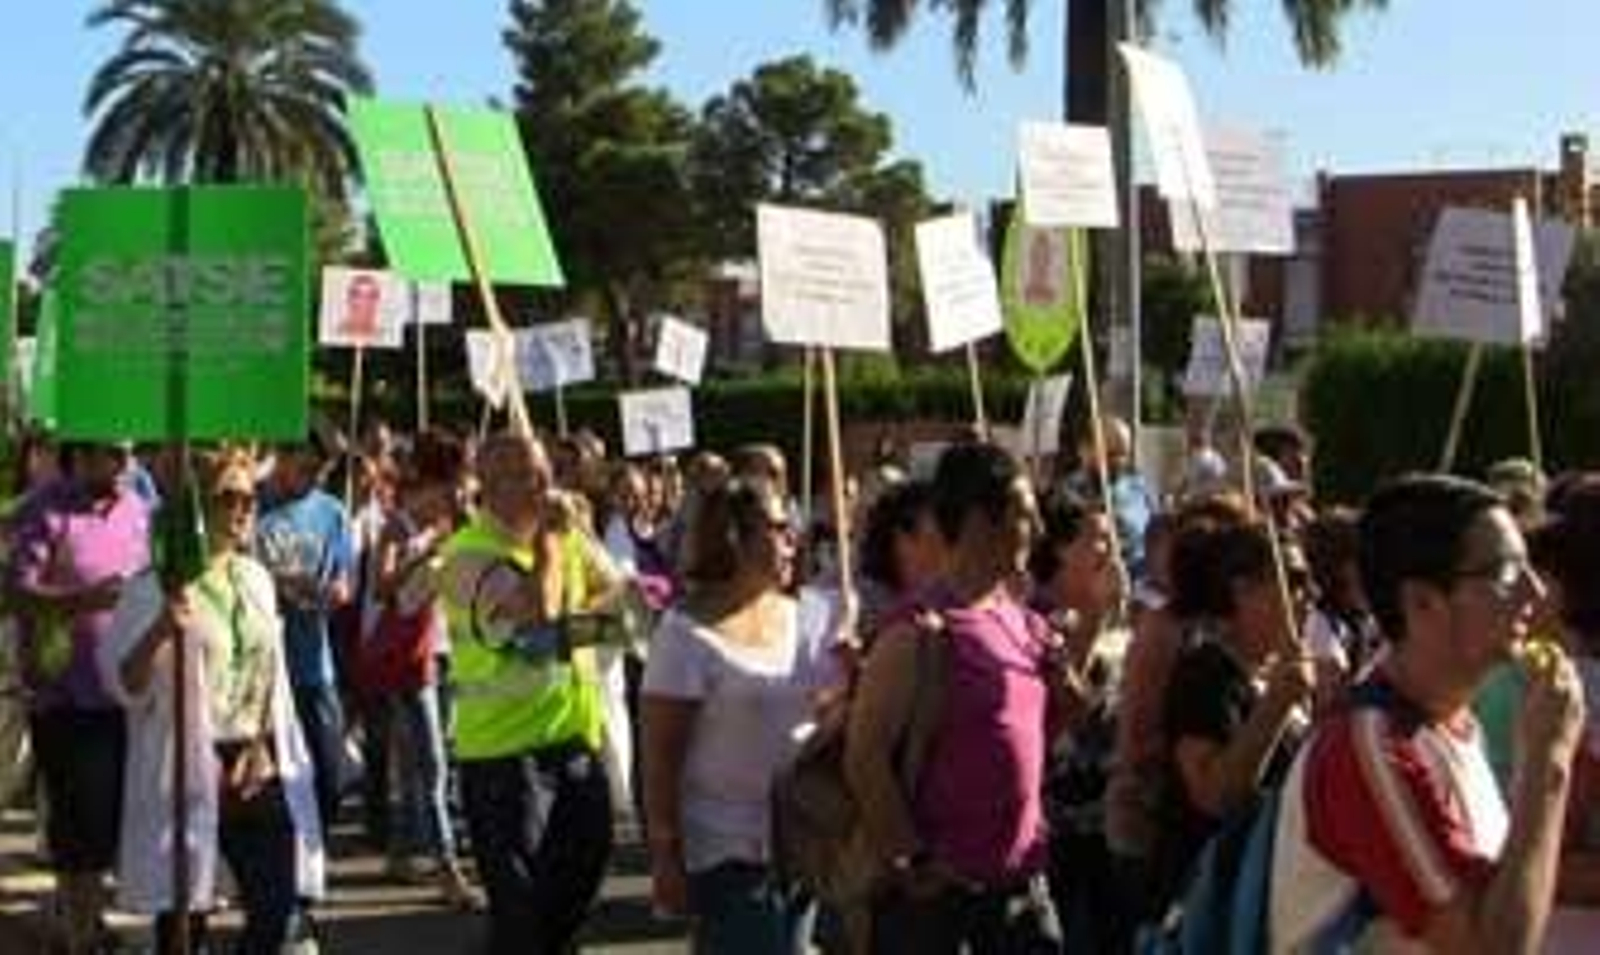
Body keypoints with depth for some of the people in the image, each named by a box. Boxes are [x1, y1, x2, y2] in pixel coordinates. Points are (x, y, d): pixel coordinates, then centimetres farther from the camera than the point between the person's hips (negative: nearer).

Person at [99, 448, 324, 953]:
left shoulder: (256, 579, 11)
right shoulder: (155, 587, -9)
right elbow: (123, 684, -13)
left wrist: (260, 746, 2)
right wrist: (160, 633, -30)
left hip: (257, 768, 6)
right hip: (187, 771, -6)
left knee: (278, 908, 4)